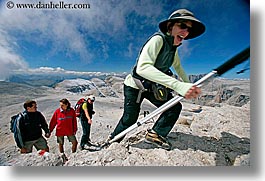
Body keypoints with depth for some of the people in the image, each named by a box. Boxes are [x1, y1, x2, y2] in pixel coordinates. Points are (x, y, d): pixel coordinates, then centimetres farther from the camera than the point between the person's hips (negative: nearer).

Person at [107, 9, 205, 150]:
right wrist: (178, 85, -50)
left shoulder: (173, 48, 2)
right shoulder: (158, 39, -25)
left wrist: (189, 87, 12)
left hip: (151, 87, 7)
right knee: (129, 119, -1)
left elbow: (178, 67, 19)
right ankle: (113, 139, 29)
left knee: (175, 107, -4)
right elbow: (142, 67, -43)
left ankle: (154, 134, 9)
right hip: (134, 86, -7)